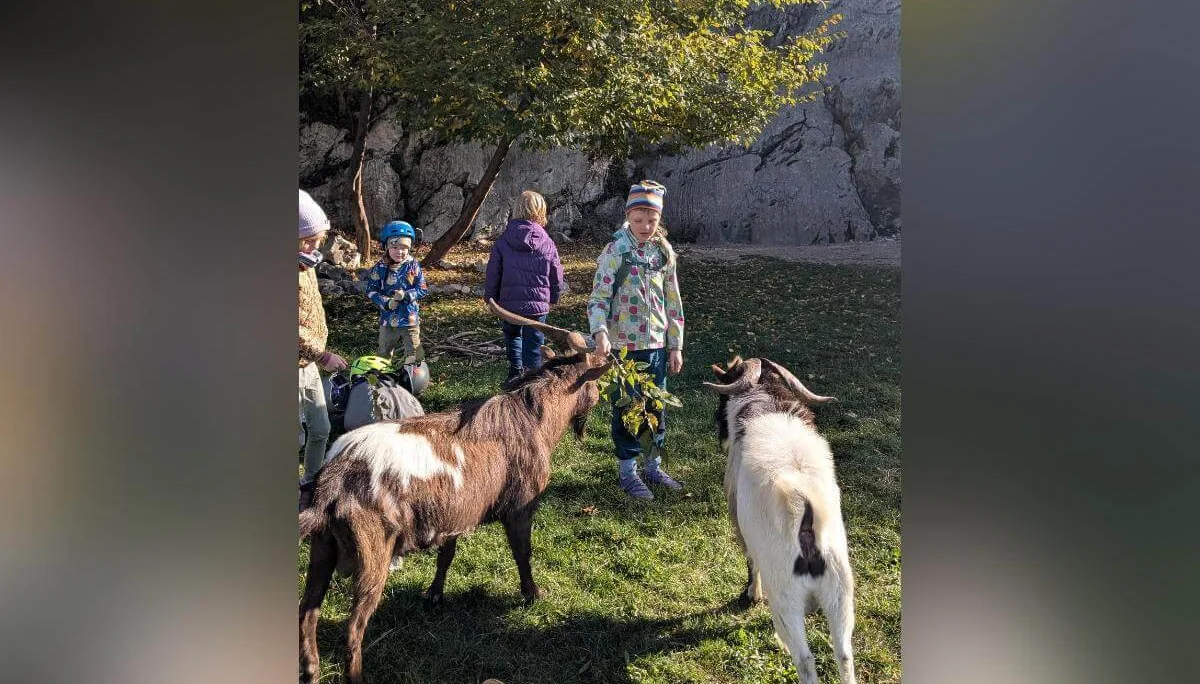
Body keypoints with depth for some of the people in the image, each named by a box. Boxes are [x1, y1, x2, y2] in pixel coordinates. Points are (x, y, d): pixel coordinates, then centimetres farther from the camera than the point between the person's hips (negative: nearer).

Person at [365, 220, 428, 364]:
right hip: (388, 319, 2)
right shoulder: (380, 268, -7)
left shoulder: (413, 266, -8)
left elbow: (423, 289, -7)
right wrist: (386, 302, -19)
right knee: (384, 354, 19)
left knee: (414, 355, 6)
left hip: (410, 319, -1)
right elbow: (371, 291, -4)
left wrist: (406, 295, -23)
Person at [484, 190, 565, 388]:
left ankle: (515, 371, 18)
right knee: (533, 346, 7)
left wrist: (491, 298, 14)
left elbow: (493, 273, 1)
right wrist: (554, 297, 20)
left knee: (512, 335, 26)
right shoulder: (547, 243, -5)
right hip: (538, 303, -1)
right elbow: (556, 276, 3)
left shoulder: (503, 241, -4)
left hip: (509, 302, 1)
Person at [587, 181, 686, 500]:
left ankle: (653, 466, 29)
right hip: (624, 346, -5)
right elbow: (598, 298, -14)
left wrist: (676, 345, 8)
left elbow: (673, 302, 10)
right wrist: (600, 332, -31)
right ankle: (627, 472, 19)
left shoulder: (664, 252, 5)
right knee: (626, 409, 5)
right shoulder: (614, 252, -8)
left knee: (656, 408, 14)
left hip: (657, 345, 5)